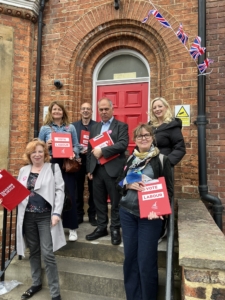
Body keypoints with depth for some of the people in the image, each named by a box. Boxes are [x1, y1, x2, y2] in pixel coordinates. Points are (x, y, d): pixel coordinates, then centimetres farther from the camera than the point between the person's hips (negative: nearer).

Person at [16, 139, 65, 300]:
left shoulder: (53, 168, -2)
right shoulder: (23, 170, 10)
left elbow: (60, 191, -8)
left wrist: (57, 213, -16)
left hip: (46, 216, -4)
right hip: (28, 216, 4)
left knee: (47, 253, -3)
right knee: (33, 251, 17)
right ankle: (36, 283, 38)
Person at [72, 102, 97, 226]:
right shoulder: (73, 126, 8)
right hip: (78, 161, 1)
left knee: (93, 189, 7)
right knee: (78, 189, 9)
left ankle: (92, 215, 21)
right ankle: (79, 215, 23)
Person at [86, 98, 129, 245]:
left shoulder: (121, 126, -1)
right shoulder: (94, 127, 16)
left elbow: (123, 144, -17)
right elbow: (90, 149, 14)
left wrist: (102, 151, -19)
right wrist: (89, 169, 9)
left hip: (113, 169, -5)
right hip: (97, 170, 5)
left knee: (116, 201, 5)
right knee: (99, 200, 13)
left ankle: (115, 229, 20)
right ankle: (101, 227, 28)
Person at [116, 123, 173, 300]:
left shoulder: (162, 160, -5)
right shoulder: (130, 159, 7)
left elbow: (169, 189, -5)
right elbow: (119, 182, 10)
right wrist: (129, 185, -12)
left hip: (149, 214, -4)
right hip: (127, 213, 4)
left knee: (146, 260, 2)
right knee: (130, 257, 13)